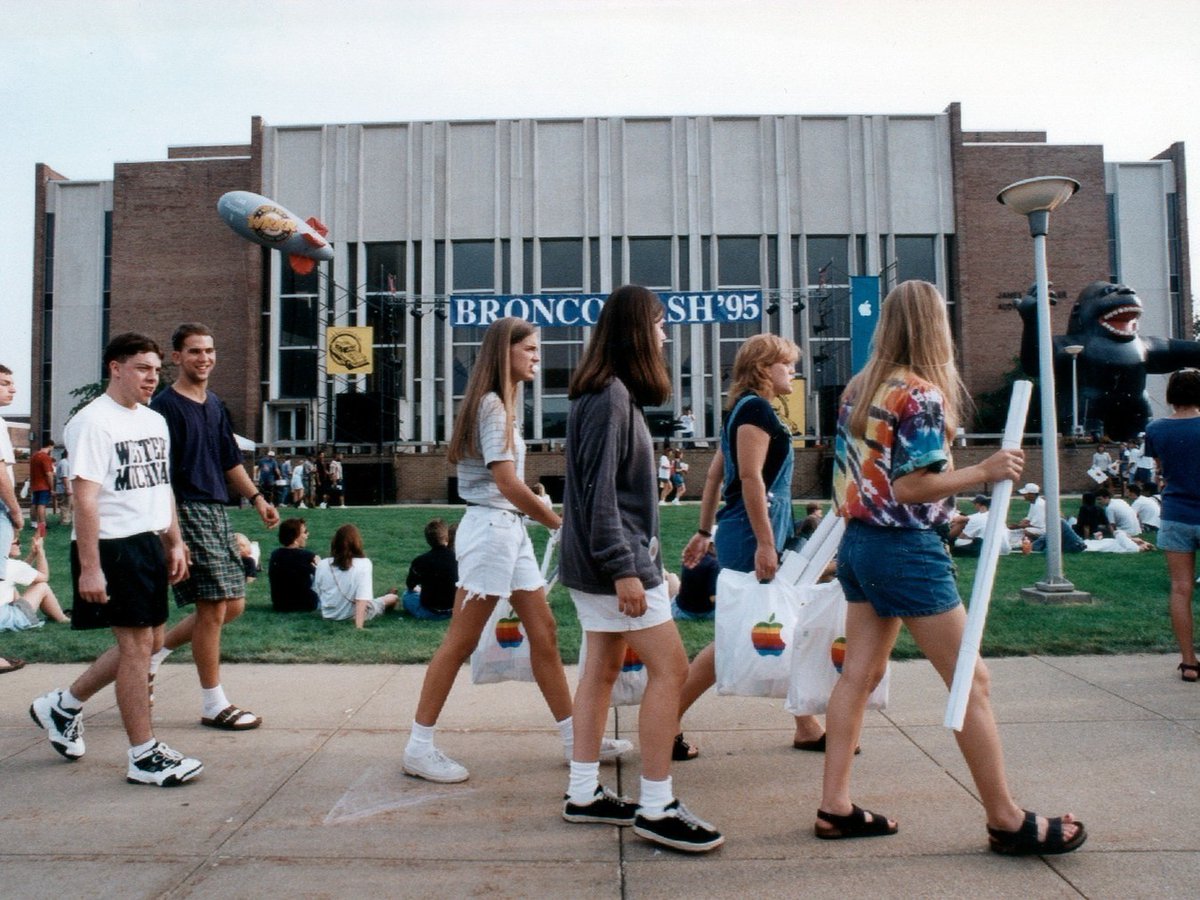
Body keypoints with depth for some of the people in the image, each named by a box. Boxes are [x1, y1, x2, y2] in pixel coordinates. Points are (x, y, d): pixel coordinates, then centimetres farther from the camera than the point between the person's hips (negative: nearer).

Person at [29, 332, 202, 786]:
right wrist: (89, 567, -20)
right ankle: (144, 756, 7)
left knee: (147, 641, 14)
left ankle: (62, 705, 34)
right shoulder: (93, 421, -12)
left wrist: (175, 543, 16)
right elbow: (85, 497, -17)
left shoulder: (155, 421, 14)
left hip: (149, 544, 9)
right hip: (112, 546, -9)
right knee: (137, 644, -5)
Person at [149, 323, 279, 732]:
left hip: (217, 512, 8)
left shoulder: (215, 405, 15)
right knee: (214, 608, -4)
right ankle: (213, 704, 9)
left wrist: (257, 497, 13)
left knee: (233, 605, 11)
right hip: (187, 512, -8)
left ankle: (155, 653, 29)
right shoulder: (166, 406, -9)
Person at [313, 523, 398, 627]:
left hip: (328, 615, 4)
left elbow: (316, 593, 2)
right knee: (394, 597, 24)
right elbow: (362, 599, -28)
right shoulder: (364, 564, -21)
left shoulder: (322, 564, -10)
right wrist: (359, 627, -31)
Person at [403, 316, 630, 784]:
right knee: (460, 642, -2)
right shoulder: (491, 404, -12)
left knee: (544, 633, 11)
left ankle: (575, 739, 19)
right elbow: (508, 483, -18)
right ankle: (419, 748, 10)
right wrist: (559, 522, -9)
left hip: (511, 528, 10)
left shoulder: (502, 403, 17)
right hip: (490, 527, -9)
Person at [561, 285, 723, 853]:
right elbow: (599, 489, -21)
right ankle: (656, 808, 3)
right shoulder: (609, 396, -16)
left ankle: (584, 794, 22)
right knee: (670, 668, -6)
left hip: (600, 559, 10)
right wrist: (624, 569, -23)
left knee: (603, 665, 13)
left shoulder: (610, 393, 14)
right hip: (616, 557, -10)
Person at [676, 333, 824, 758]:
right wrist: (764, 543, -23)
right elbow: (750, 477, -20)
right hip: (751, 536, -10)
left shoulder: (744, 410, 18)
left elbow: (714, 475, 19)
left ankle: (807, 728, 23)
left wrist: (705, 531, 22)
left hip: (752, 535, 10)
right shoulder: (755, 408, -11)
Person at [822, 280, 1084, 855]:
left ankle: (835, 807, 16)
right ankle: (1007, 822, 14)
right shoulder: (922, 395, -14)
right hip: (905, 549, -8)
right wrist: (984, 471, -18)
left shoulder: (857, 389, 9)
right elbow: (909, 488, -19)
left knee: (859, 674, 11)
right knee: (971, 680, 3)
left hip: (857, 541, 8)